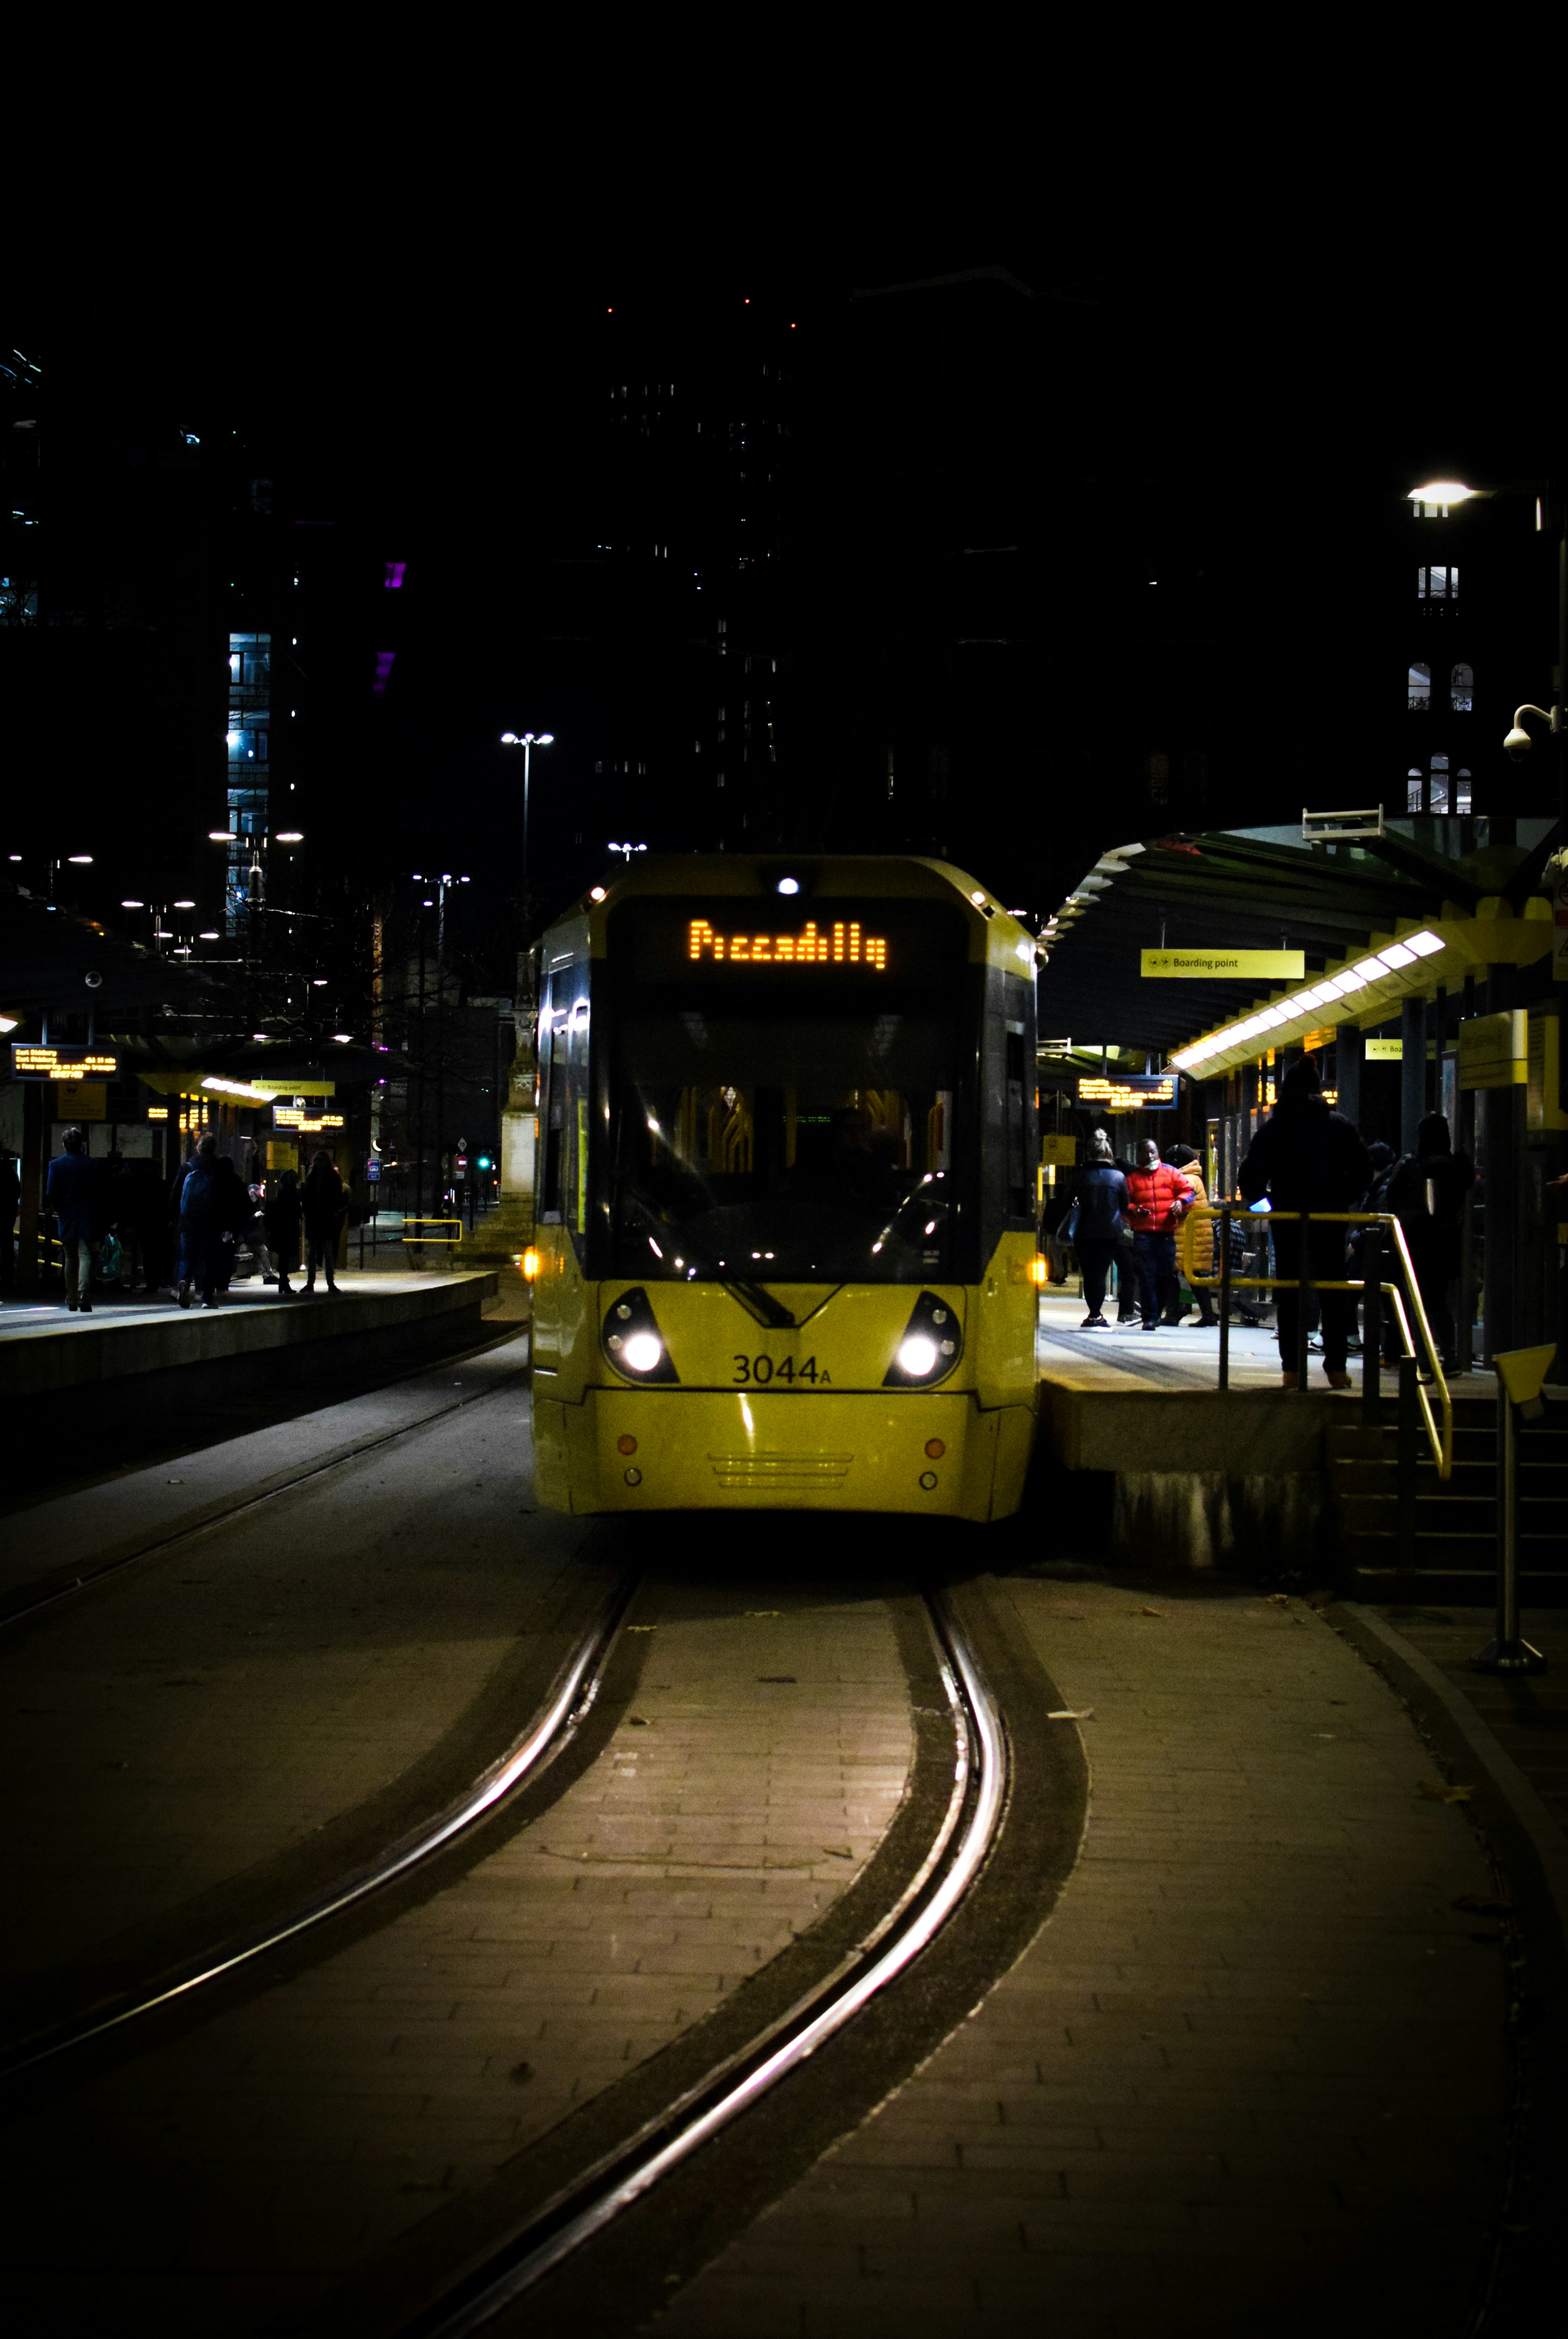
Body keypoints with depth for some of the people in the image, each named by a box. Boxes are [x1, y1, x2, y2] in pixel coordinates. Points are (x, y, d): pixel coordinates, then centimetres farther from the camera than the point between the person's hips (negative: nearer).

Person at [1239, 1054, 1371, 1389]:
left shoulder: (1273, 1129, -2)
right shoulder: (1340, 1126, 2)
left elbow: (1250, 1178, -5)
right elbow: (1363, 1171, 2)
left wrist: (1262, 1199, 13)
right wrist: (1342, 1199, 13)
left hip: (1287, 1220, -1)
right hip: (1331, 1221, 1)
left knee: (1289, 1293, 6)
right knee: (1334, 1293, 7)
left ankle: (1291, 1368, 2)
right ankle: (1336, 1367, 3)